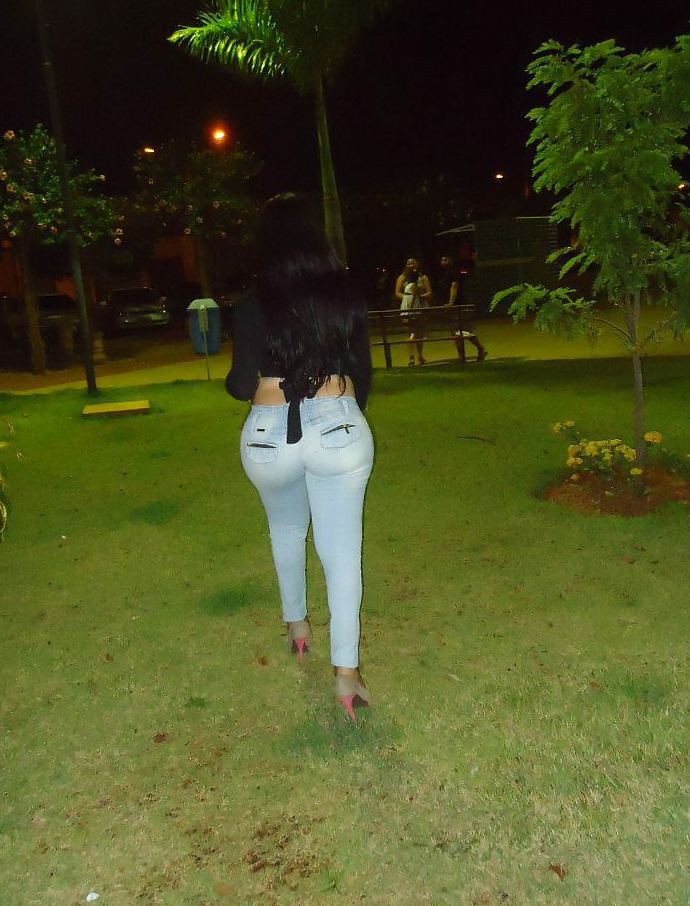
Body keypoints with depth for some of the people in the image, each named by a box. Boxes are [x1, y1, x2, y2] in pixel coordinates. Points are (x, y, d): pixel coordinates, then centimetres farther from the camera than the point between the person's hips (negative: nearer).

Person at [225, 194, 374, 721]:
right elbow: (362, 376, 7)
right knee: (342, 549, 4)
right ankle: (346, 670, 4)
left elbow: (241, 387, -3)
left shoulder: (254, 309, -6)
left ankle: (297, 625, 41)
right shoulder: (346, 298, 0)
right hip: (339, 430, 0)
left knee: (286, 529, 27)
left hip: (269, 436, 0)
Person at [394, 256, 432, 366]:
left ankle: (420, 355, 22)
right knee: (411, 331, -11)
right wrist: (407, 297, -14)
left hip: (421, 306, 2)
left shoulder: (423, 277, 5)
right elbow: (397, 293, 1)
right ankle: (411, 356, -15)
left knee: (420, 332, 8)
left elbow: (429, 293, 0)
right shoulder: (402, 277, 5)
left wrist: (420, 295, -16)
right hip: (408, 307, -1)